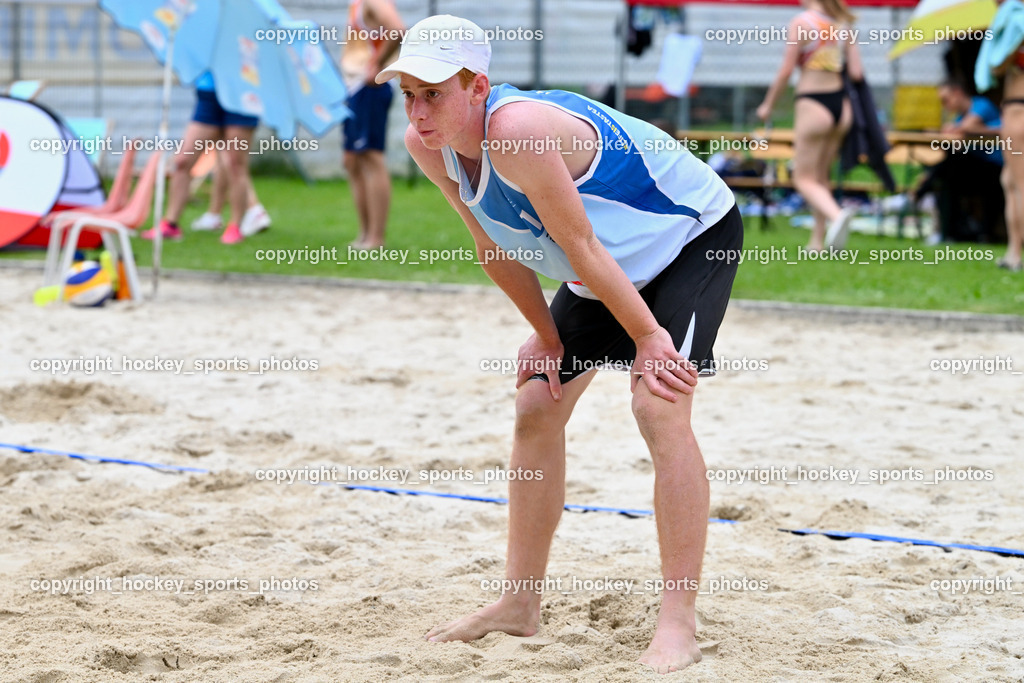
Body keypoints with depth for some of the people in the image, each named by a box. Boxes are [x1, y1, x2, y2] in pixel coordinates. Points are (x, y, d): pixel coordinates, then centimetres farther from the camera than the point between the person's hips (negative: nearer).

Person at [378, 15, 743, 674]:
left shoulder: (519, 131, -38)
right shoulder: (428, 146, -12)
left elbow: (579, 247, -30)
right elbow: (496, 247, 2)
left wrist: (646, 335, -22)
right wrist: (547, 335, 5)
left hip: (696, 236, -9)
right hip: (614, 266, 9)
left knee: (659, 404, -23)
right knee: (537, 405, 7)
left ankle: (679, 625, -20)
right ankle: (521, 605, 19)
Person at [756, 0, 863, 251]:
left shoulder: (801, 23, -10)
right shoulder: (843, 23, 6)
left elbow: (785, 71, -11)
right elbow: (857, 72, 2)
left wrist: (768, 105, 1)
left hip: (812, 104, -6)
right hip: (841, 105, 6)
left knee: (804, 180, 0)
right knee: (821, 177, 18)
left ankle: (836, 215, -27)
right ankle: (818, 240, 18)